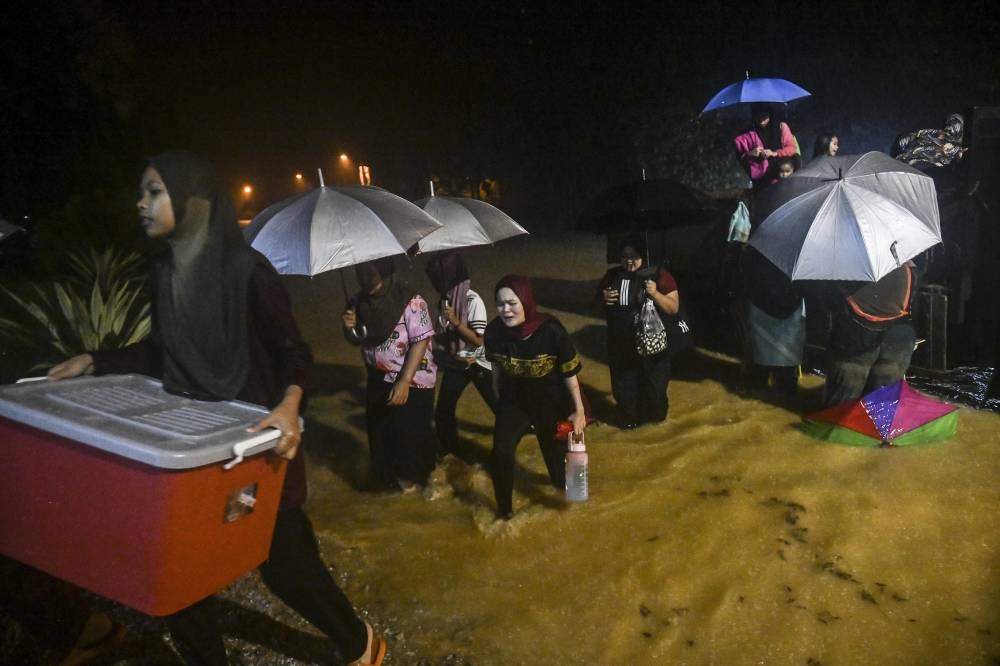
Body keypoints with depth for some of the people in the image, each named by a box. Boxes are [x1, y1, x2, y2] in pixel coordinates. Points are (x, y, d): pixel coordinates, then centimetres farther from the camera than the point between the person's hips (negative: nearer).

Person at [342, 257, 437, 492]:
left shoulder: (411, 301, -21)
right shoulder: (359, 301, -2)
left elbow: (420, 342, -21)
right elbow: (357, 341, 10)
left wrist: (404, 381, -24)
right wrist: (350, 328, -14)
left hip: (413, 381, -6)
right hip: (378, 379, 6)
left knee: (410, 432, 6)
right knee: (379, 430, 17)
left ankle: (412, 475, 33)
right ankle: (388, 475, 41)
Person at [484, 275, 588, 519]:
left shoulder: (551, 330, -30)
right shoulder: (494, 331, -22)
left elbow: (569, 373, -17)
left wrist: (579, 410, -8)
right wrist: (498, 397, 14)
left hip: (551, 403, -2)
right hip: (513, 401, 2)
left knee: (555, 452, 14)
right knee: (500, 453, -12)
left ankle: (564, 486, 47)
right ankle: (504, 510, 10)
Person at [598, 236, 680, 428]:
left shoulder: (658, 275, -9)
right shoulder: (612, 275, 2)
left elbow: (674, 308, -9)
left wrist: (655, 294, -25)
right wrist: (603, 298, -8)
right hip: (620, 344, 3)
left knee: (653, 384, 10)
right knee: (623, 384, 14)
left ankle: (654, 416, 36)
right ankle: (628, 418, 36)